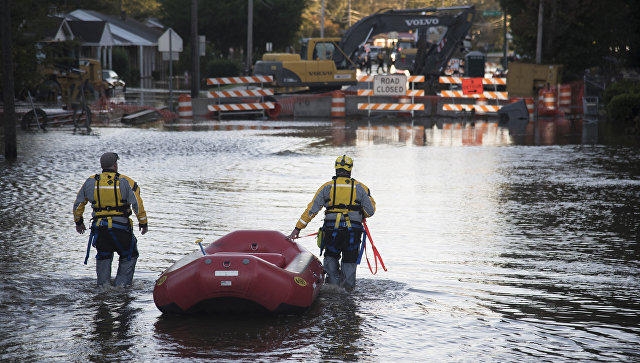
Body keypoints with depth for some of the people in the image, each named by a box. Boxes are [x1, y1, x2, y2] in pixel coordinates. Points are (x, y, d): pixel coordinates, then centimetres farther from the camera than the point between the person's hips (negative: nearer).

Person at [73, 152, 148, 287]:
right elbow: (137, 204, -8)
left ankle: (103, 283, 15)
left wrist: (78, 222, 26)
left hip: (99, 227, 3)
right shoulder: (126, 182, -4)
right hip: (120, 225, -3)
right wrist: (143, 223, 1)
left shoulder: (91, 182, 6)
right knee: (129, 255, 15)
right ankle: (122, 283, 7)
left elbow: (78, 204, 13)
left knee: (103, 256, 23)